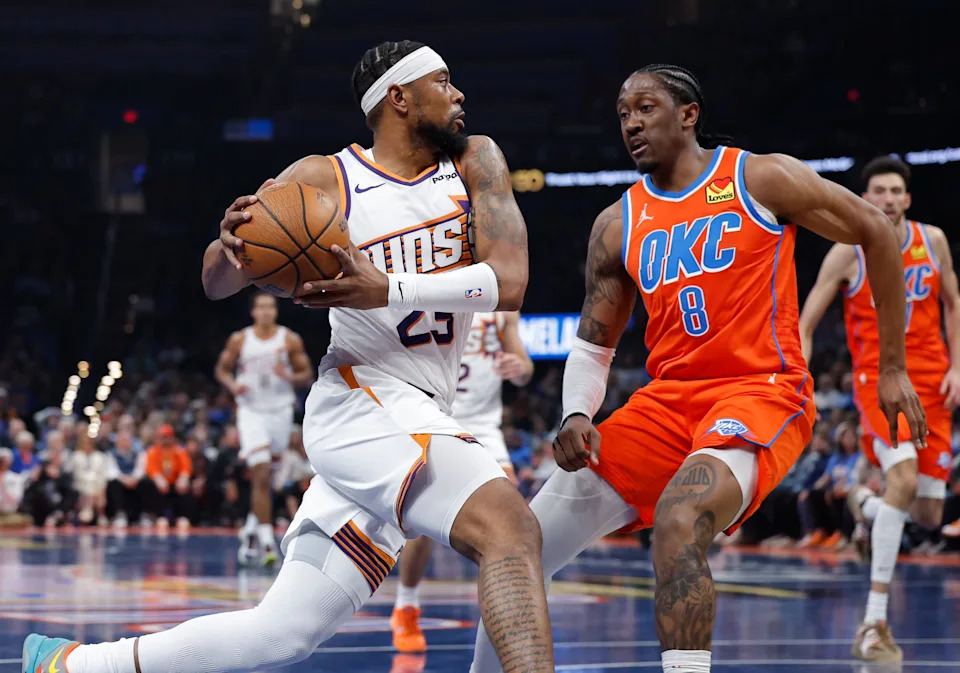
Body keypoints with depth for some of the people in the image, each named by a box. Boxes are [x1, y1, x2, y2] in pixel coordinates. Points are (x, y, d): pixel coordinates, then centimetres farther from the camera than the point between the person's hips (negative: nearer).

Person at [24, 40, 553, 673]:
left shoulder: (475, 162, 7)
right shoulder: (326, 180, -3)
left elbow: (508, 282, -7)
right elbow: (217, 283, 2)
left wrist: (388, 291, -21)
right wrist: (229, 245, -22)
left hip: (419, 420, 5)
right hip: (361, 400, -5)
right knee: (510, 529, -29)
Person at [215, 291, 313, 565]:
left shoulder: (290, 340, -1)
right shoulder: (239, 340, 0)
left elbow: (306, 376, 2)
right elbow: (222, 369, 11)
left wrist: (287, 376, -19)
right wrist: (233, 385, -11)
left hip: (280, 411, 2)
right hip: (252, 411, -2)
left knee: (263, 477, 11)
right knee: (261, 476, -13)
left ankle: (253, 526, 33)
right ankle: (267, 542, -15)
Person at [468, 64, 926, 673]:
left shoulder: (761, 179, -1)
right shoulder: (617, 226, 11)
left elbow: (874, 233, 4)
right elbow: (592, 345, 16)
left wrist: (893, 367, 5)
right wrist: (576, 415, -6)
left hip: (761, 392, -5)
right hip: (667, 401, 5)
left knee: (677, 520, -36)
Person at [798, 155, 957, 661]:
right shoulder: (848, 252, -7)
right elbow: (805, 324, -3)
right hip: (878, 377, -4)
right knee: (904, 476, -29)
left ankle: (866, 506, 42)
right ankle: (874, 622, -26)